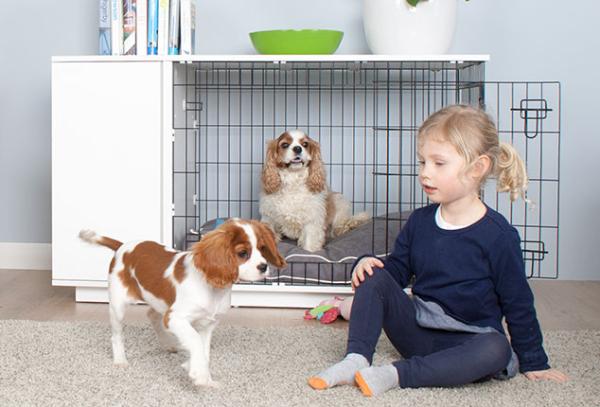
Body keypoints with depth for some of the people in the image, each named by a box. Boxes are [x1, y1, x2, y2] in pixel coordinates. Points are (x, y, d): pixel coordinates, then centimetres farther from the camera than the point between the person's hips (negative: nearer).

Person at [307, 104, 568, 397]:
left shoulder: (498, 235, -13)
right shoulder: (419, 221, 2)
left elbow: (518, 304, -7)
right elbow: (398, 268, 13)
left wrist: (533, 362, -1)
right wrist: (368, 264, -10)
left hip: (467, 341, -4)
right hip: (417, 331, 4)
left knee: (497, 350, -36)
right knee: (375, 277, -13)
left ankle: (395, 374, -36)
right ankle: (357, 360, -25)